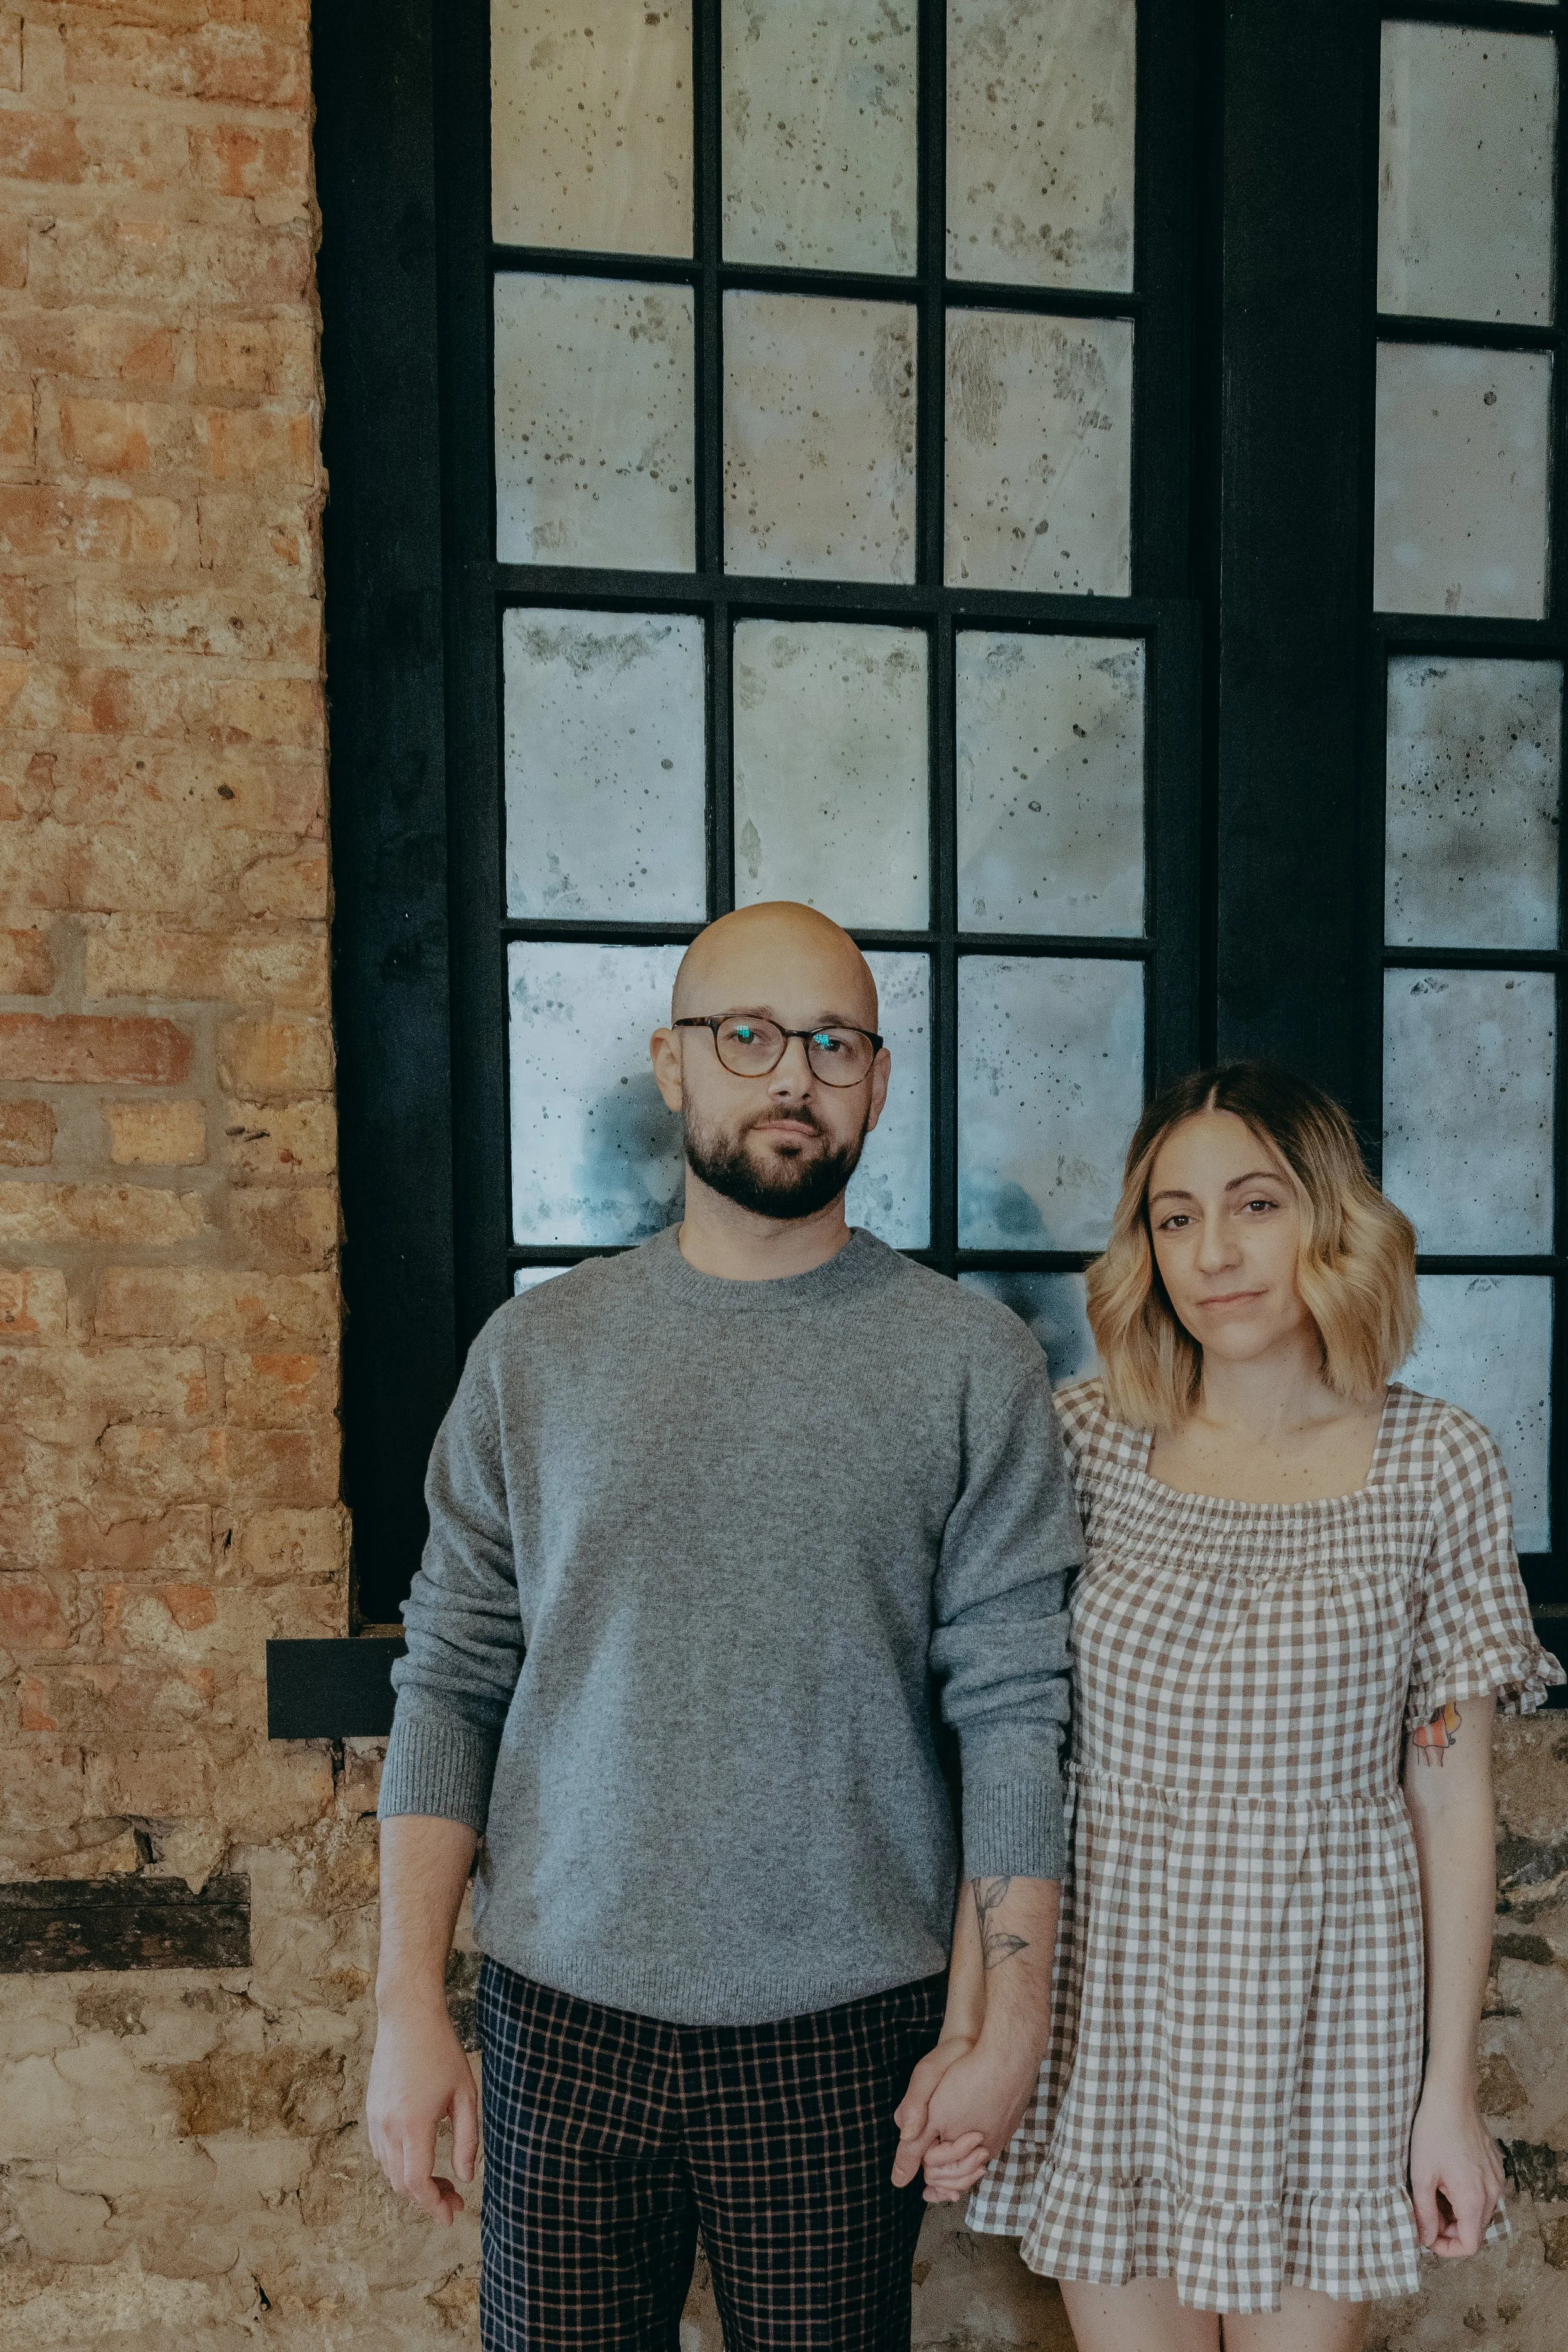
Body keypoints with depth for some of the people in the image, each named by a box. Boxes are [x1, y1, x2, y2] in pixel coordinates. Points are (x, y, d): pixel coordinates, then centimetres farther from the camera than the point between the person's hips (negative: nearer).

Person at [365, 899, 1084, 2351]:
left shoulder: (973, 1361, -4)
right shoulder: (538, 1350, 0)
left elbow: (1016, 1710, -4)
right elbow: (450, 1687, 1)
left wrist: (1012, 2019, -5)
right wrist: (409, 2002, -2)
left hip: (846, 2031, -1)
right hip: (564, 2014, 2)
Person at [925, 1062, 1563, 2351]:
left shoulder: (1440, 1463, -6)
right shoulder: (1082, 1442, -6)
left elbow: (1452, 1795, -2)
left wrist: (1452, 2089, -1)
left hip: (1324, 2012, 0)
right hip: (1107, 1994, 1)